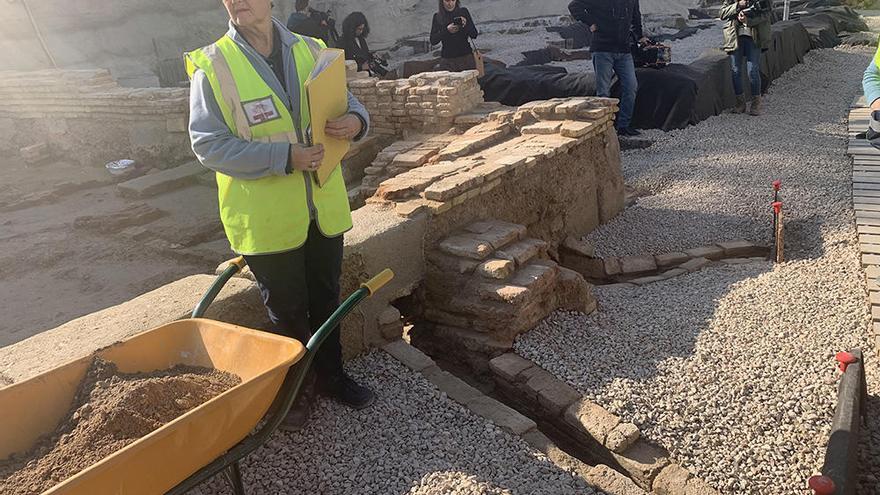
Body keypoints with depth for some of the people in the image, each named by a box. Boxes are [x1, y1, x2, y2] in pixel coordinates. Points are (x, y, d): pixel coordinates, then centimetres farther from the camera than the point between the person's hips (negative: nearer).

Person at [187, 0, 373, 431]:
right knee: (287, 312, 11)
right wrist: (285, 157, -24)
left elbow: (346, 103, 12)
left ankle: (330, 375, 41)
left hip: (323, 209, 4)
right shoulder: (211, 65, -9)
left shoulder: (311, 51, 3)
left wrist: (355, 120, -14)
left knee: (326, 300, 19)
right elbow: (207, 144, -15)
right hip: (266, 220, -4)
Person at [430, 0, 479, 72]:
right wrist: (446, 30, -15)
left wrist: (466, 25, -16)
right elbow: (433, 41, -1)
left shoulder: (463, 12, 5)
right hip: (447, 60, 0)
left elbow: (474, 35, 3)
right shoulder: (437, 17, 6)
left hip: (466, 58, 0)